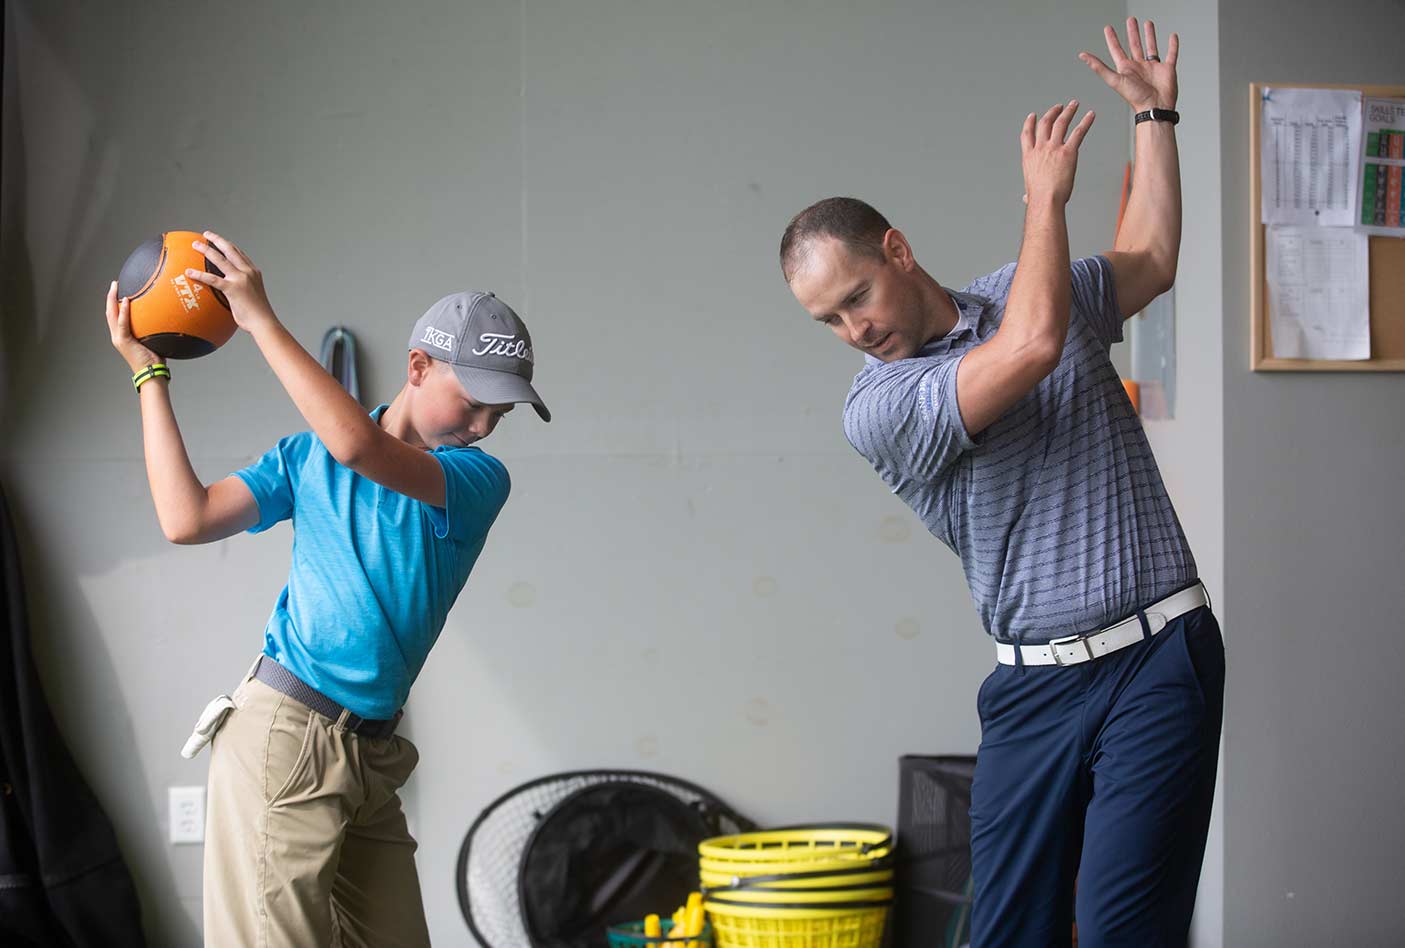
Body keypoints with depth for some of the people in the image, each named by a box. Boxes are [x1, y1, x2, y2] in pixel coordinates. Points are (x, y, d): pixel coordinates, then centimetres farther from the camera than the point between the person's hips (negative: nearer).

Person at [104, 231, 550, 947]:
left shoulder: (478, 479, 4)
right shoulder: (308, 455, 9)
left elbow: (358, 447, -15)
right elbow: (188, 519, -2)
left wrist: (262, 321, -13)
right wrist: (147, 372, 4)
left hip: (371, 753, 3)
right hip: (283, 734, -3)